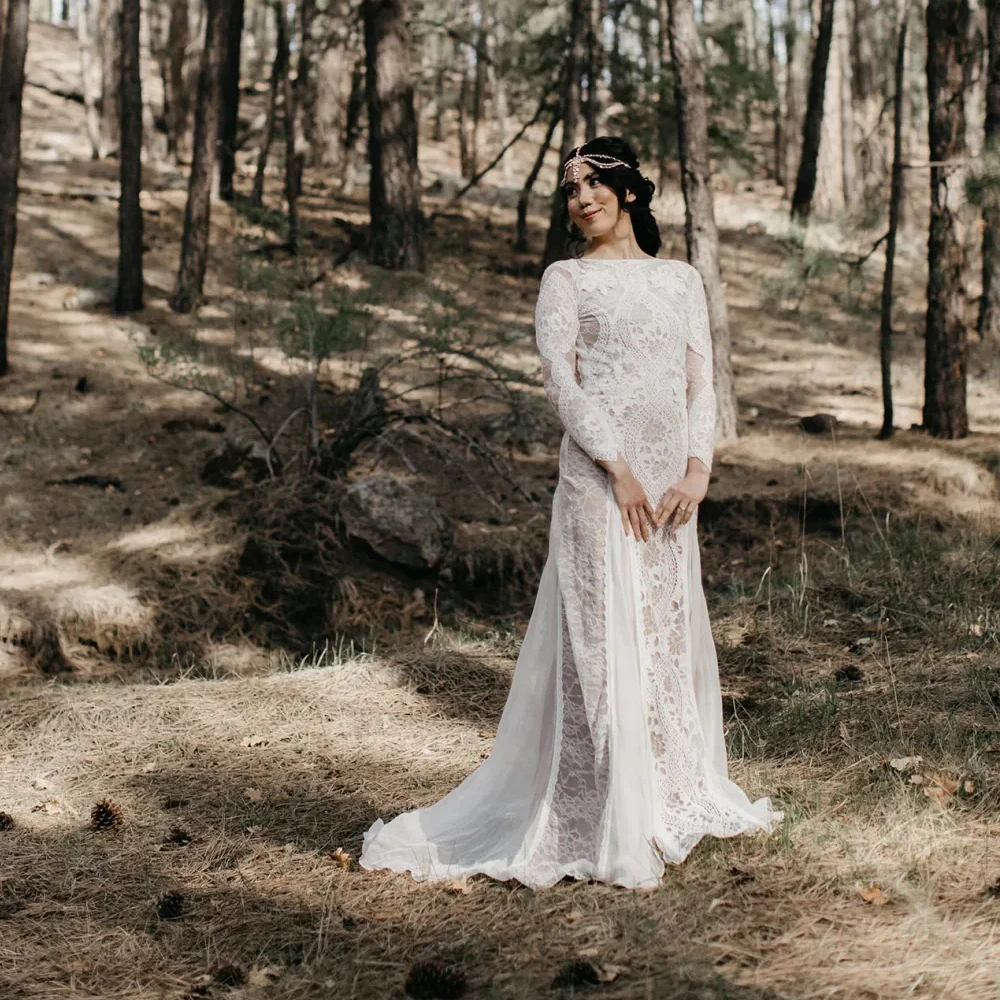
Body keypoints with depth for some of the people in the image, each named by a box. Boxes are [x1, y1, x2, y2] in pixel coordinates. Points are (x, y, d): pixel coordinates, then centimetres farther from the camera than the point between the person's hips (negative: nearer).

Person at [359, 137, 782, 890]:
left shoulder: (681, 280, 15)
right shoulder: (567, 279, 4)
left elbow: (701, 380, 9)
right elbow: (561, 380, -7)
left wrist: (697, 469, -5)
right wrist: (619, 467, -15)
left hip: (672, 480, 5)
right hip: (600, 474, -5)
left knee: (671, 630, 10)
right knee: (603, 635, -6)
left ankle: (673, 794, 22)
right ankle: (602, 824, -1)